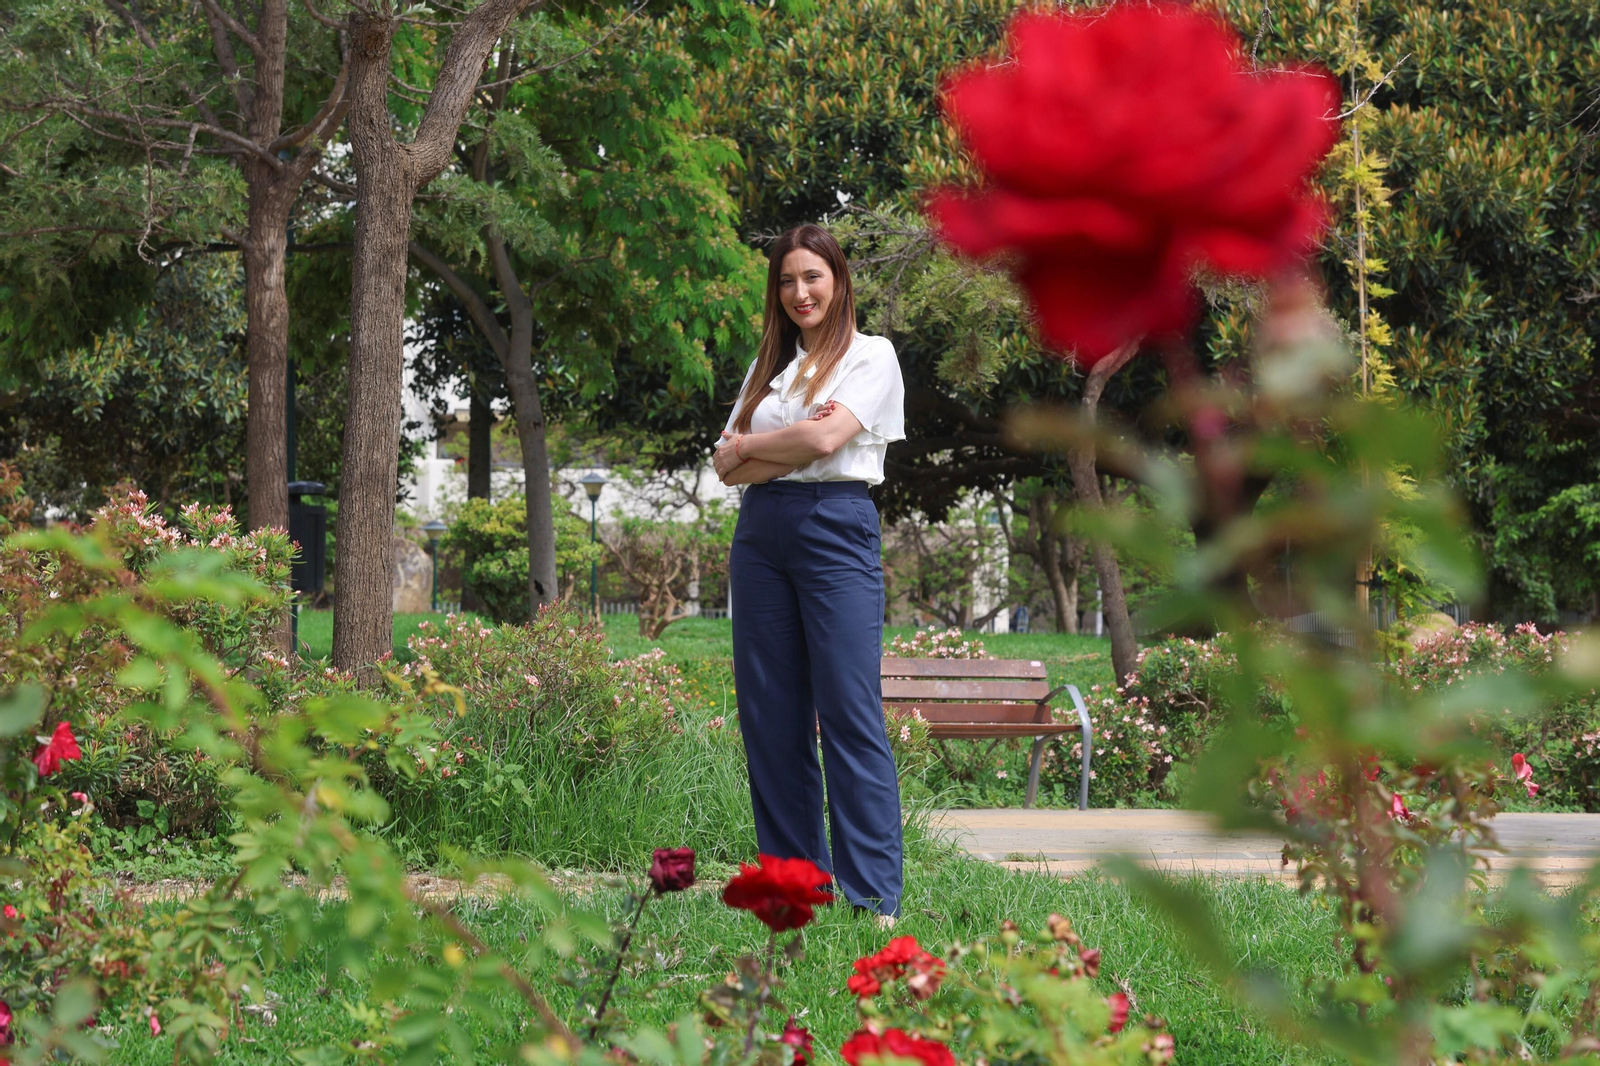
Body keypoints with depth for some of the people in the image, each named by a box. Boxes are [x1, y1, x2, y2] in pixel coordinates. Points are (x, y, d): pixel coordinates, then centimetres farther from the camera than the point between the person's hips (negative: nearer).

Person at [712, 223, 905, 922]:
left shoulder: (871, 356, 4)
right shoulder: (768, 365, 19)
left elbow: (826, 438, -11)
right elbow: (728, 465, 9)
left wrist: (750, 445, 3)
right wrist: (794, 444, -6)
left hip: (836, 529, -6)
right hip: (761, 531, 6)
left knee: (850, 715, -10)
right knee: (769, 715, 3)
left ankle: (873, 902, -11)